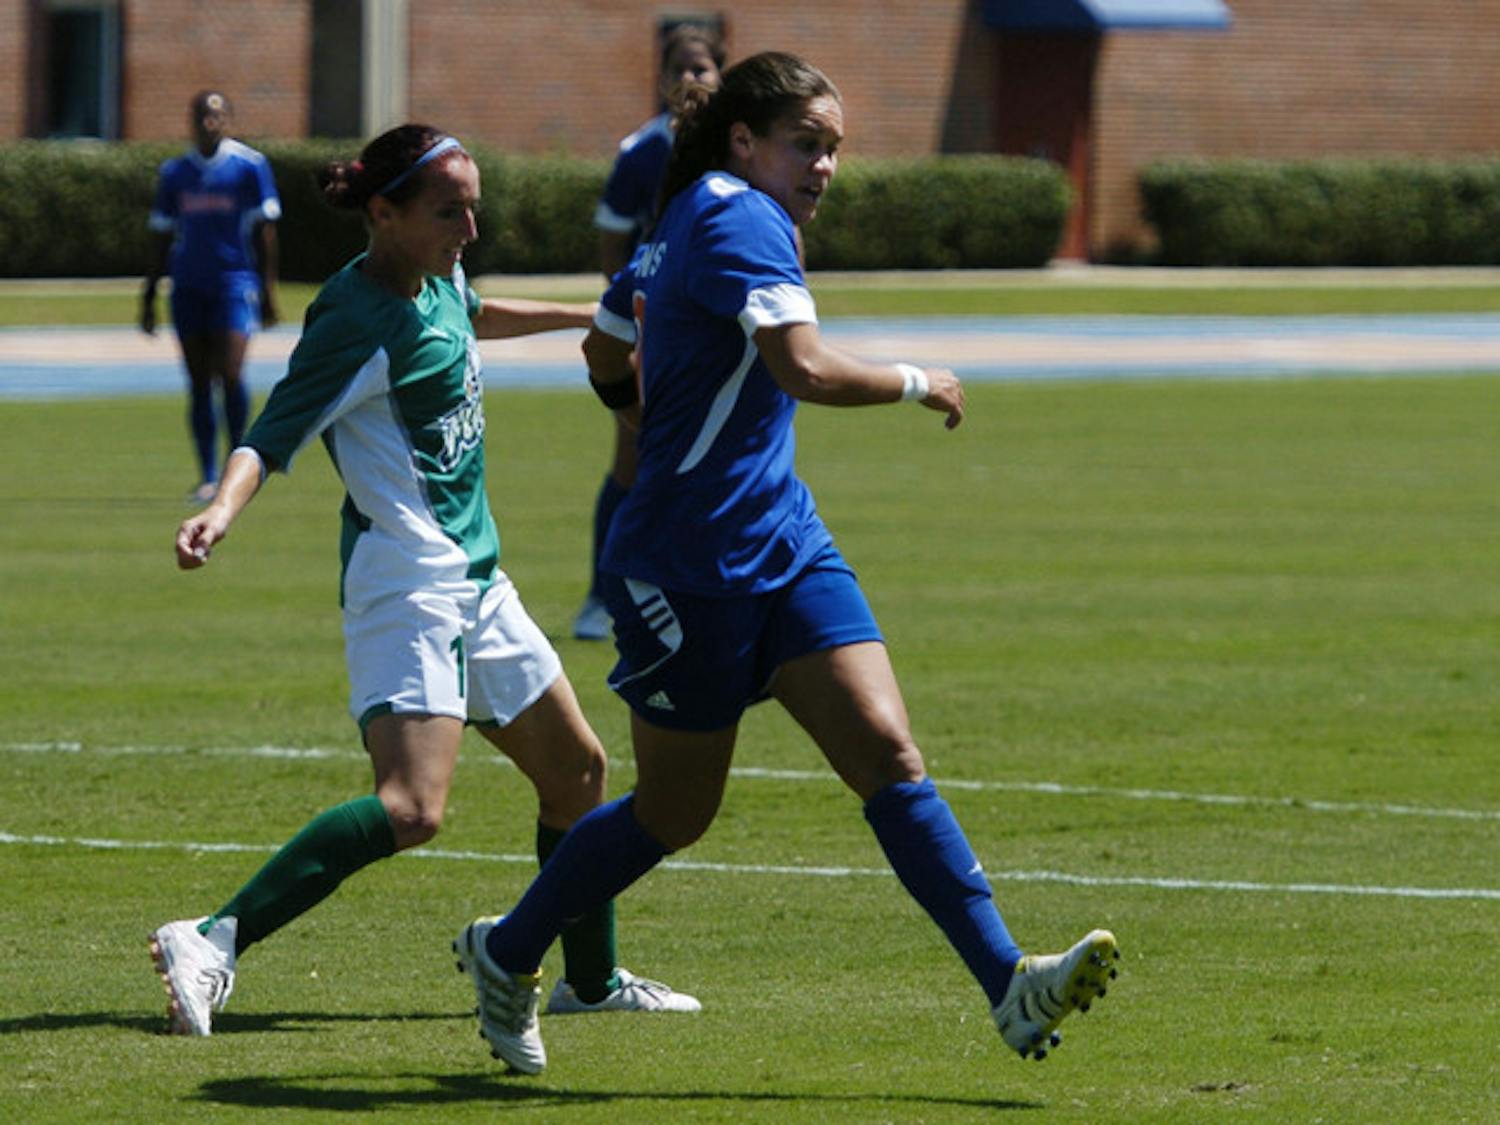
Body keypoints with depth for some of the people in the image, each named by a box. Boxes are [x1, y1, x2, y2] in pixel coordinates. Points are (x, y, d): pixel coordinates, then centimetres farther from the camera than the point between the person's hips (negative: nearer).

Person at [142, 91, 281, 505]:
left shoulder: (249, 167, 0)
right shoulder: (175, 172, 10)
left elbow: (264, 233, 2)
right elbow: (163, 239, 15)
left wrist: (268, 291, -2)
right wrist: (148, 297, 13)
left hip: (235, 282, -3)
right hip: (188, 285, 3)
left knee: (229, 374, -15)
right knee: (199, 383, 2)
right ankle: (208, 477, 6)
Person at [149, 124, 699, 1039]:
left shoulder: (437, 281, 8)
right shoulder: (358, 323, -18)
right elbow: (272, 438, -23)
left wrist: (587, 317, 46)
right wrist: (223, 509, -43)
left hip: (474, 578, 10)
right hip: (407, 584, -10)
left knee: (576, 769, 20)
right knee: (413, 809, -26)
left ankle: (592, 980, 36)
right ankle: (213, 945, -29)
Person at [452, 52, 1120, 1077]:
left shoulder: (687, 223, 13)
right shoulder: (739, 217, -16)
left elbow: (607, 355, 26)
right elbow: (807, 370, -29)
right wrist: (918, 384, -14)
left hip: (781, 542, 9)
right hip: (691, 565, -9)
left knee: (888, 751, -7)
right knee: (675, 812, 6)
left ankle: (1009, 987, -15)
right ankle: (508, 954, 29)